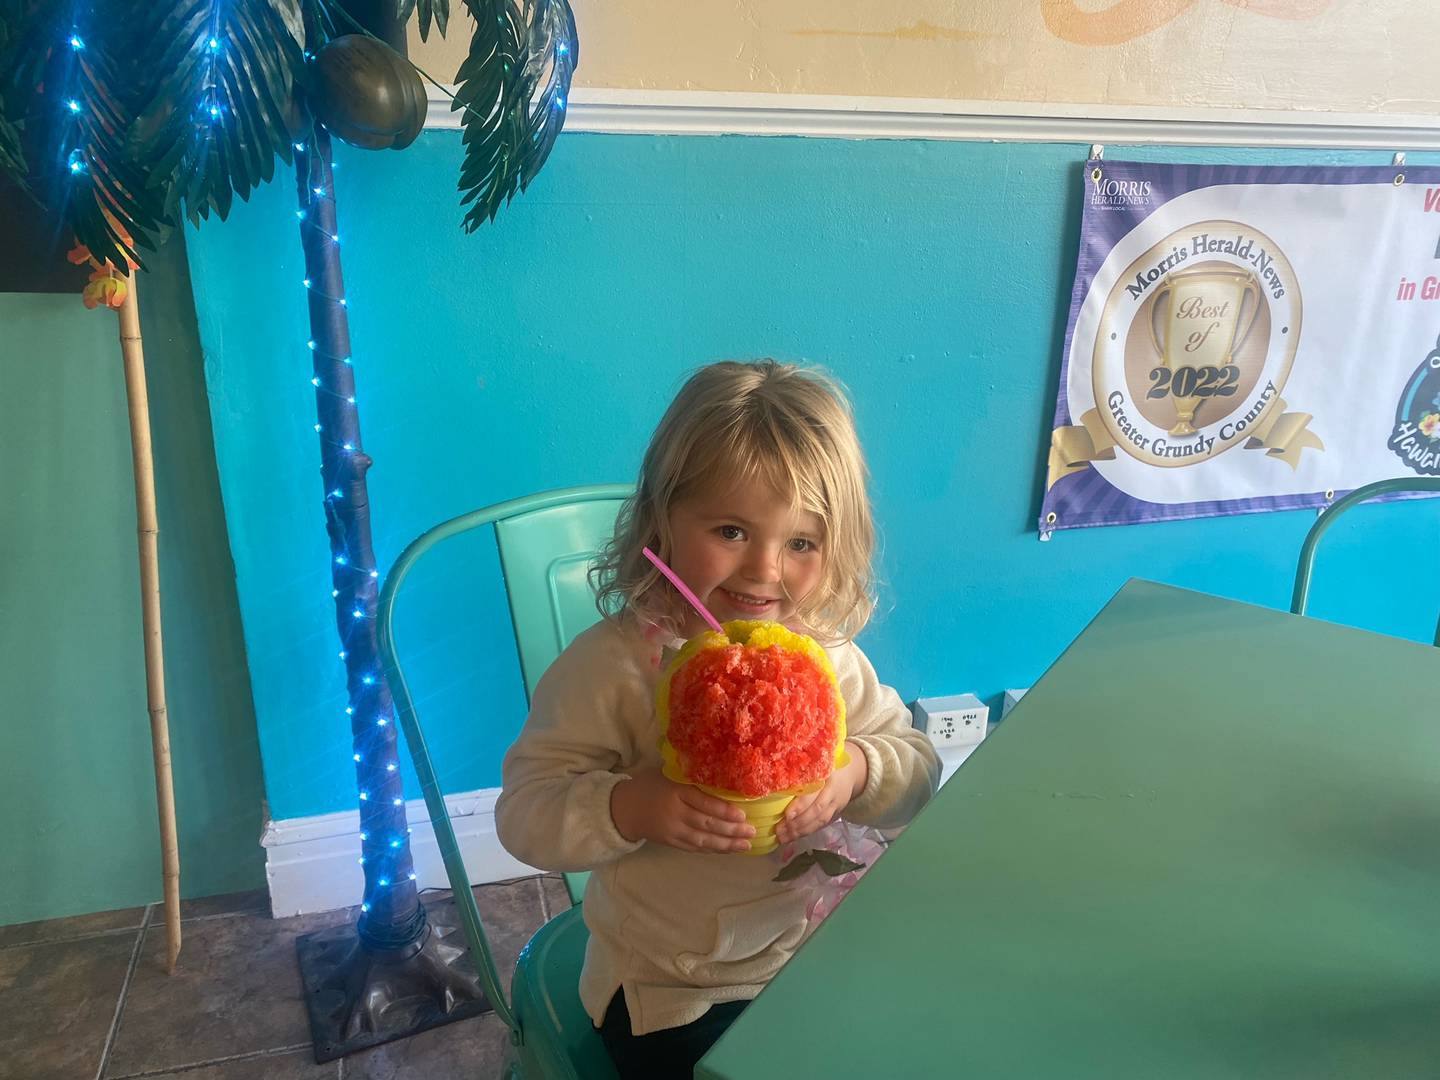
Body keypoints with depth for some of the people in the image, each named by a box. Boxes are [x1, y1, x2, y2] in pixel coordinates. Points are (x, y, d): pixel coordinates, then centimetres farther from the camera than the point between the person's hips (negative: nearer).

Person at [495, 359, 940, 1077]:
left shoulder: (828, 657, -7)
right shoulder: (611, 664, -20)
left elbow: (918, 770, 1)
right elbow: (525, 814, -17)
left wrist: (857, 770, -21)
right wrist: (632, 807, -36)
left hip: (811, 954, 4)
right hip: (666, 991, -4)